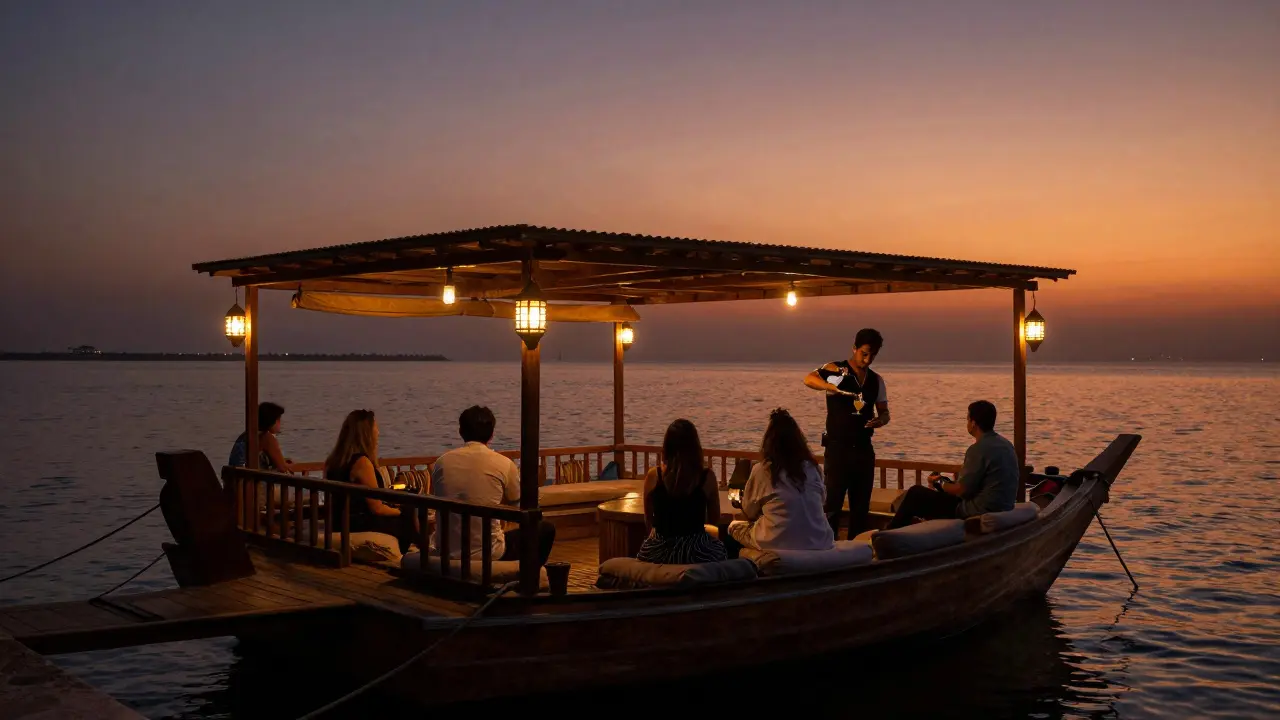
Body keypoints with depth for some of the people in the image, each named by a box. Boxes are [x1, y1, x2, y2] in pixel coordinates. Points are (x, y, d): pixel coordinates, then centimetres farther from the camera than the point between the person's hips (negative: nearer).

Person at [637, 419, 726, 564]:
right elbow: (715, 520, 3)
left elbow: (648, 522, 4)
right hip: (696, 552, -1)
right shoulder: (707, 478, -12)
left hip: (659, 552, 1)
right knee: (720, 548, 33)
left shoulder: (653, 476, -9)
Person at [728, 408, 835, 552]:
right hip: (819, 544, 4)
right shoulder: (812, 468, 2)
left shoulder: (761, 470, -6)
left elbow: (749, 513, 8)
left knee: (734, 526, 21)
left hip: (778, 545, -3)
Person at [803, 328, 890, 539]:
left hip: (864, 448, 5)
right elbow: (809, 379, -24)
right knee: (833, 501, -5)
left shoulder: (876, 380, 11)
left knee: (861, 504, 10)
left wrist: (880, 420, -8)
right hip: (838, 446, -5)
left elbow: (884, 412, 17)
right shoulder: (836, 370, -6)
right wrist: (834, 388, -41)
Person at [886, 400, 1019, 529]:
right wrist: (963, 474, 19)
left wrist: (939, 484, -2)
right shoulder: (1006, 444, 7)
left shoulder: (978, 449, -21)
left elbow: (962, 490, -19)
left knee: (915, 494, 2)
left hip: (979, 511, -9)